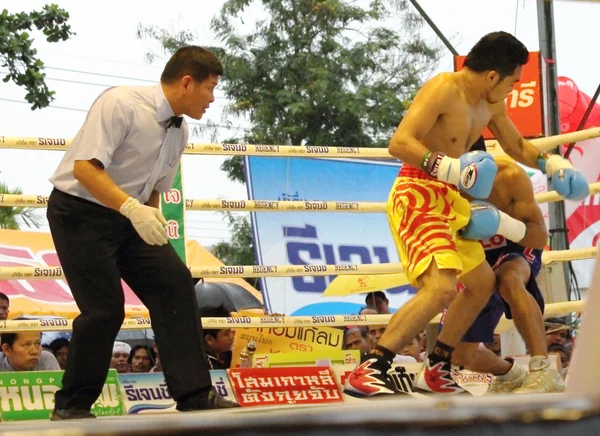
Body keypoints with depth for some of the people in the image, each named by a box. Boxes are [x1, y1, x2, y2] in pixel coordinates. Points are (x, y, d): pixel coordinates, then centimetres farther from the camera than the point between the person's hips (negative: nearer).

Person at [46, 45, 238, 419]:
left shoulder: (180, 131, 6)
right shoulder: (120, 104, -20)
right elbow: (85, 167, -27)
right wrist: (133, 208, -37)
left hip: (130, 217, 8)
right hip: (81, 211, -8)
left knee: (174, 283, -6)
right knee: (105, 309, -12)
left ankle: (194, 395, -2)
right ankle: (71, 406, 7)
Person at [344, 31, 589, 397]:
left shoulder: (491, 104, 11)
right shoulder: (444, 89, -17)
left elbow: (517, 146, 29)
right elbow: (399, 143, -26)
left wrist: (551, 162, 11)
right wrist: (449, 168, -40)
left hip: (449, 202, 10)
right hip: (417, 197, -10)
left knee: (482, 282, 21)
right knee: (441, 287, -27)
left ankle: (437, 369, 30)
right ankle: (368, 373, -28)